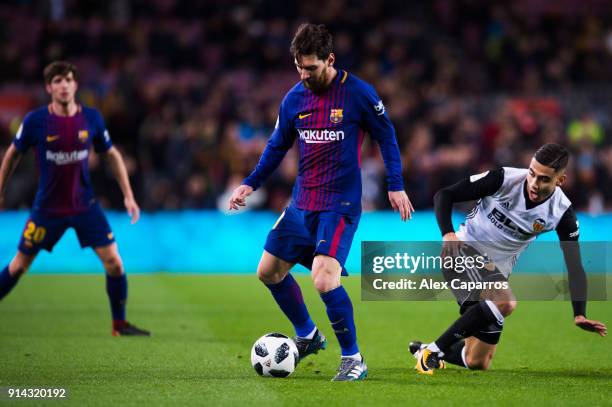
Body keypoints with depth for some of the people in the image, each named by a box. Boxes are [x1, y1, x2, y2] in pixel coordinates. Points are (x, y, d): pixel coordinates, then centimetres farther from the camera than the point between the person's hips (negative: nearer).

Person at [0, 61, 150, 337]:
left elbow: (112, 155, 8)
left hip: (84, 205, 1)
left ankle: (119, 324, 9)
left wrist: (128, 195, 4)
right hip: (47, 207, -1)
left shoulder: (92, 119, -6)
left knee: (113, 261, -7)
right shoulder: (35, 121, -12)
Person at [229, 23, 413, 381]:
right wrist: (251, 184, 13)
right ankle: (307, 336, 32)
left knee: (324, 279, -22)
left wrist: (396, 186, -7)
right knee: (269, 271, 10)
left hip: (340, 205, -7)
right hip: (301, 204, 7)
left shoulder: (358, 93, -10)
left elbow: (386, 136, -2)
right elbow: (278, 145, 18)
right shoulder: (294, 98, 5)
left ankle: (353, 359, -7)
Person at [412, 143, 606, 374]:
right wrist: (447, 233, -31)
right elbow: (444, 195, -14)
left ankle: (427, 351, 34)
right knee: (504, 302, -35)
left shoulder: (561, 212, -12)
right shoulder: (503, 179, -20)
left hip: (498, 269, 5)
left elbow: (574, 267, -11)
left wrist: (580, 315, -24)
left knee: (478, 363, 4)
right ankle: (434, 349, -23)